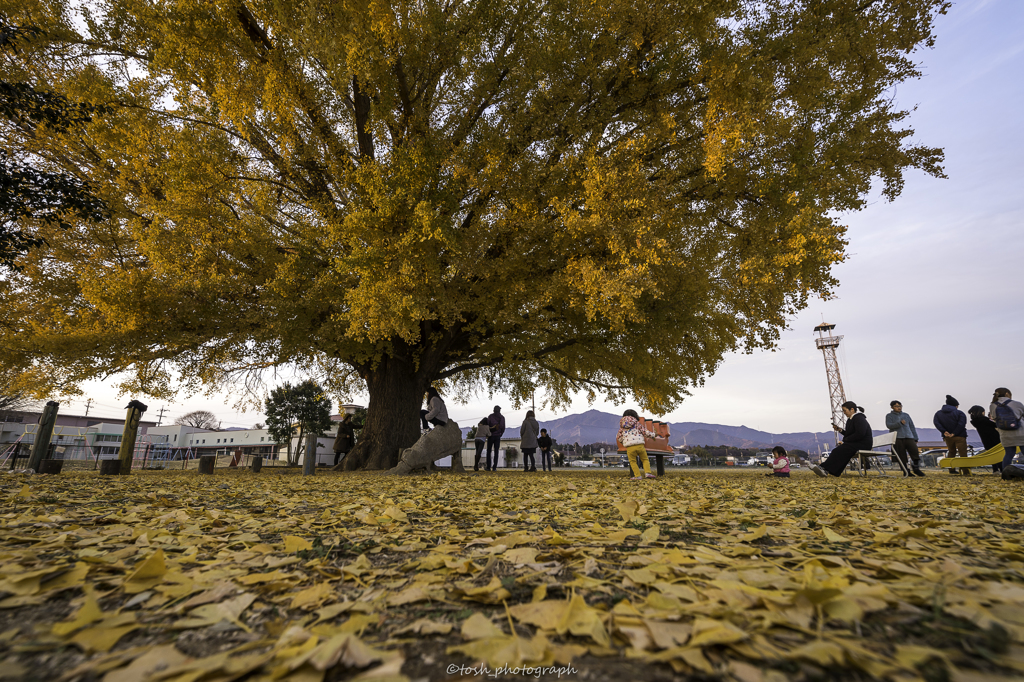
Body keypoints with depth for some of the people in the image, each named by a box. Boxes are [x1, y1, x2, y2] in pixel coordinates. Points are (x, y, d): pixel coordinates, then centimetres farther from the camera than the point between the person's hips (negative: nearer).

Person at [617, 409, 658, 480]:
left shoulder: (622, 426, 16)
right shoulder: (636, 423, 11)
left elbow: (618, 437, 18)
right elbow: (644, 432, 10)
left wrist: (623, 441, 39)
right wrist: (654, 435, 24)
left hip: (629, 447, 0)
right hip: (639, 445, 0)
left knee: (633, 462, 13)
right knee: (645, 459, 16)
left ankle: (638, 476, 3)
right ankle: (647, 472, 0)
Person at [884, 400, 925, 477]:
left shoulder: (906, 415, 22)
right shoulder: (889, 416, 11)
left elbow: (912, 427, 23)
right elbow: (889, 425, -5)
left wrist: (915, 438, 16)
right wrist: (900, 423, -19)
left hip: (909, 437, 3)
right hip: (897, 438, -3)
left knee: (915, 452, -11)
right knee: (902, 456, -5)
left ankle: (916, 469, 5)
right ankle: (906, 471, 1)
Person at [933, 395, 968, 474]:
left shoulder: (938, 413, 7)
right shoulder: (960, 413, -4)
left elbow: (936, 422, -8)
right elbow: (961, 424, -17)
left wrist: (944, 431, -13)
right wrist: (954, 433, -15)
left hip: (947, 437, 4)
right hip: (959, 436, -4)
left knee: (951, 453, 20)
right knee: (963, 454, -4)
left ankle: (952, 469, 20)